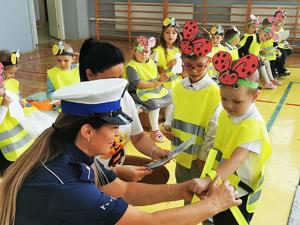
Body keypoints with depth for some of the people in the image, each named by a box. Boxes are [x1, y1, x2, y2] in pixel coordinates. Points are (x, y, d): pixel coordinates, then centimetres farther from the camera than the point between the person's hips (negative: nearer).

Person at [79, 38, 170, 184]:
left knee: (161, 173, 4)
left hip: (119, 164, 7)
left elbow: (138, 136, 5)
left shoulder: (124, 96, -6)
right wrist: (117, 172, -29)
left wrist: (154, 151, -14)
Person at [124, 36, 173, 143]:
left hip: (156, 89, 8)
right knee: (154, 103, -32)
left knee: (171, 97, 5)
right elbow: (137, 84, -23)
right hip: (139, 92, -8)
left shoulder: (151, 62, 10)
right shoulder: (131, 67, -14)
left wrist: (160, 79, -11)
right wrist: (154, 84, -26)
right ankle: (155, 130, -18)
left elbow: (156, 76, 15)